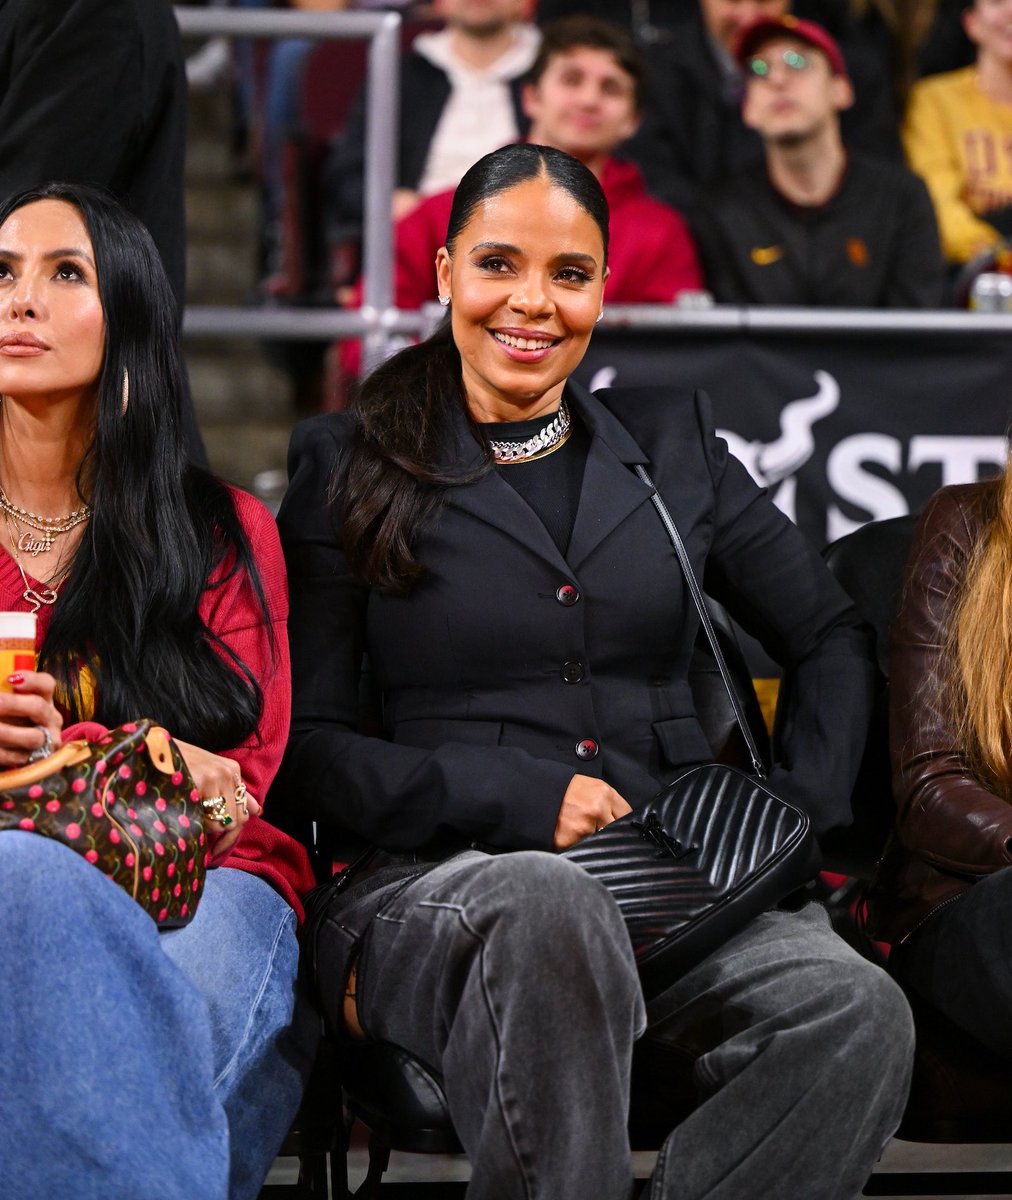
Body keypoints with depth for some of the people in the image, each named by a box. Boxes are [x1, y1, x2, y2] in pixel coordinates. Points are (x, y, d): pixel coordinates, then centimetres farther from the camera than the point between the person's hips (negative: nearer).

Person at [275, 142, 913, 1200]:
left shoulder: (671, 442, 19)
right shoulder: (348, 467, 10)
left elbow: (832, 639, 23)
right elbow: (304, 745, 3)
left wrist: (799, 816, 4)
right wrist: (522, 801, -11)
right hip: (438, 877, -2)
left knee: (860, 1014, -30)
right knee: (550, 909, -40)